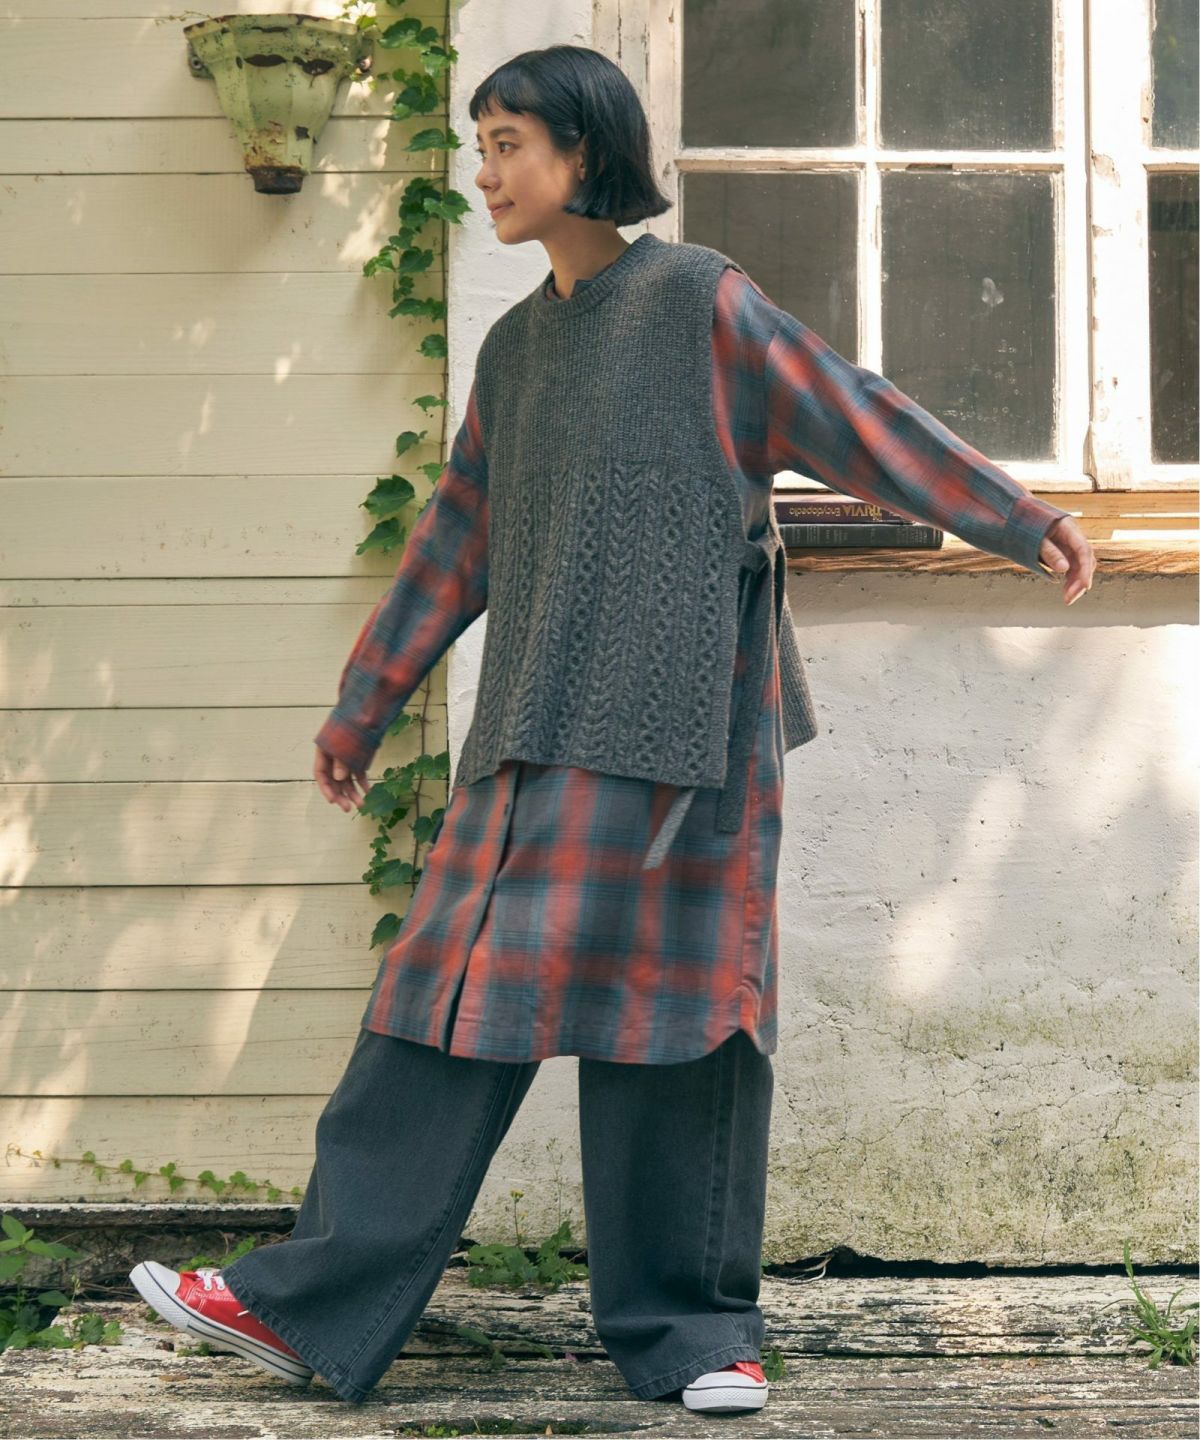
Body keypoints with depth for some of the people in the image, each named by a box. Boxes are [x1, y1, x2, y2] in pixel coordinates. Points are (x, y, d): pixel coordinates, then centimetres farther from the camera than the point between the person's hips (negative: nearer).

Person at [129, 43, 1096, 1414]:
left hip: (676, 727, -5)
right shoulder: (514, 348, 17)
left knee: (675, 1005, -2)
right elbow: (456, 542, 23)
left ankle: (689, 1327, 9)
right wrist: (361, 706, 26)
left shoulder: (696, 298, 0)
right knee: (461, 993, 2)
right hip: (539, 733, 5)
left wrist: (1021, 518, -8)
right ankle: (311, 1303, 3)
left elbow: (859, 419, -2)